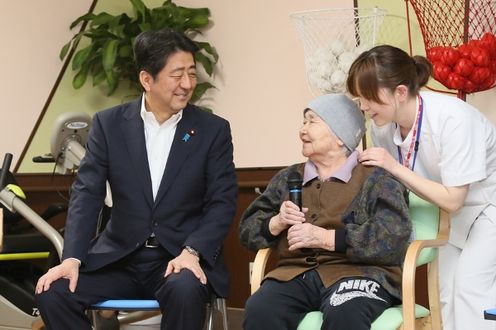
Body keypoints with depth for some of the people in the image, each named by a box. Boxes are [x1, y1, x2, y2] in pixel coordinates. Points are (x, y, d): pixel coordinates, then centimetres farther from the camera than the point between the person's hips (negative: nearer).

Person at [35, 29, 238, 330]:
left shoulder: (214, 130, 0)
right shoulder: (109, 123, 3)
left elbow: (223, 202, -3)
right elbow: (87, 193, -1)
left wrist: (192, 252, -20)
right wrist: (72, 258, -15)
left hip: (180, 256, -2)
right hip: (119, 257, 2)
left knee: (186, 291, -36)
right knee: (53, 293, -20)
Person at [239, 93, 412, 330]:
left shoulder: (375, 179, 7)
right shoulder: (288, 178, 22)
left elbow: (395, 235, -10)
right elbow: (247, 230, 19)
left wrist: (325, 237, -13)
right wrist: (277, 223, -3)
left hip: (357, 272, -3)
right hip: (296, 273, 4)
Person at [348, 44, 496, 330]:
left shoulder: (451, 119, -35)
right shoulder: (384, 126, -16)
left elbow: (452, 201, -30)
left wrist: (395, 168, -31)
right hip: (463, 212, 7)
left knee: (471, 284, -17)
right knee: (449, 294, 6)